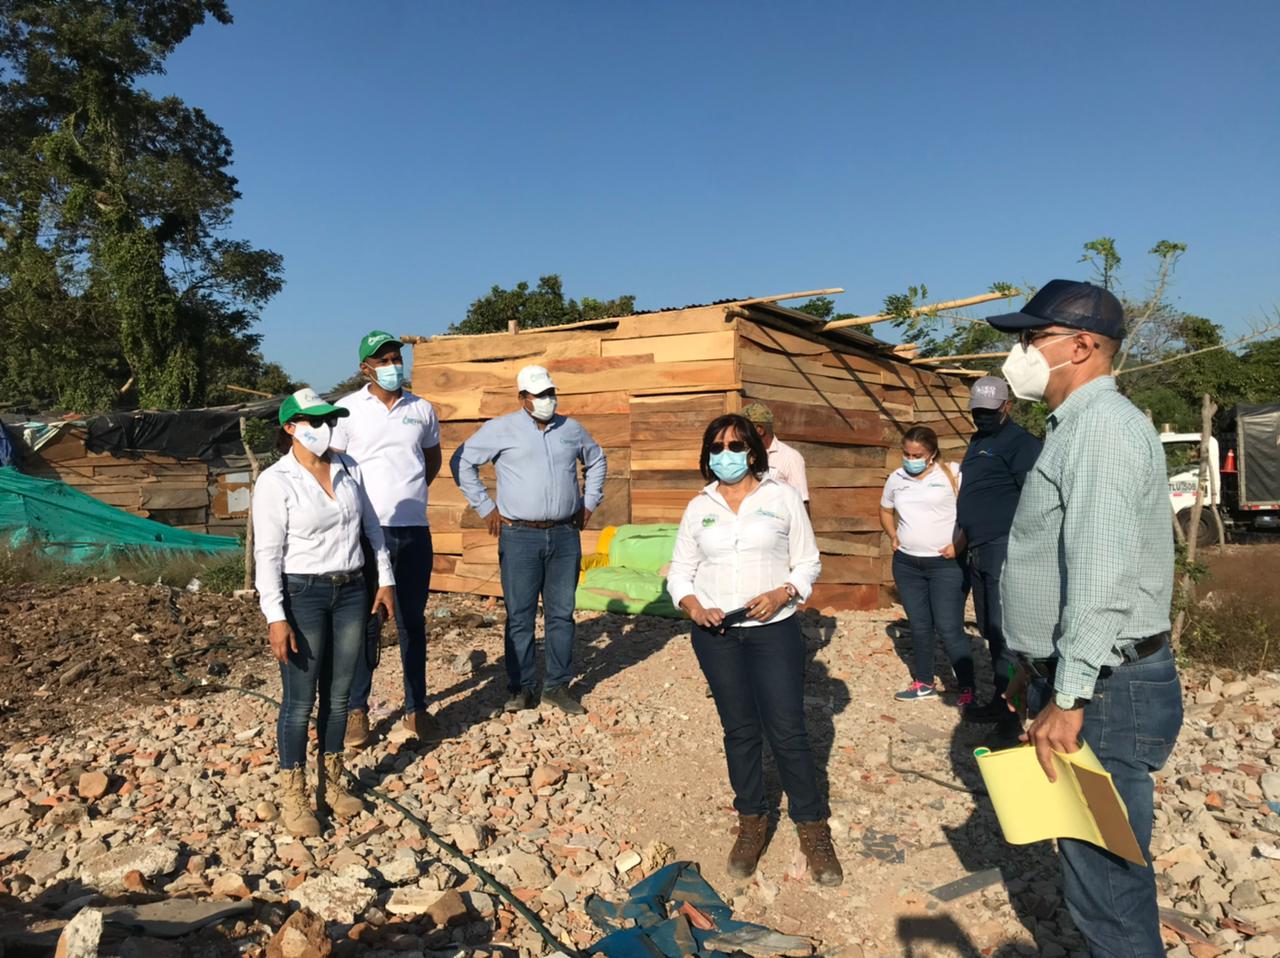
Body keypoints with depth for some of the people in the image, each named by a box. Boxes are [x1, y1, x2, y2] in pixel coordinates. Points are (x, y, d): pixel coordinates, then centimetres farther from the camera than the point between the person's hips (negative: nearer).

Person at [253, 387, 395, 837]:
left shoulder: (348, 469, 4)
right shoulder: (275, 481, -11)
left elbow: (371, 527, 13)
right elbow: (267, 554, -13)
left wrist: (385, 580, 11)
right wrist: (275, 618, -17)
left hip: (351, 591, 5)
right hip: (303, 595, -5)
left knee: (339, 693, 14)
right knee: (300, 700, 2)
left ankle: (332, 783, 30)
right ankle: (294, 796, 17)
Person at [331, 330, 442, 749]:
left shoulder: (421, 409, 8)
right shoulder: (348, 409, -1)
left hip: (415, 530, 3)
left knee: (413, 623, 10)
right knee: (365, 624, 4)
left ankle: (416, 709, 20)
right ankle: (357, 710, 17)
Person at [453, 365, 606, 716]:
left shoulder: (571, 428, 11)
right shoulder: (500, 429, 0)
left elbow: (596, 460, 27)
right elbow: (462, 463, 4)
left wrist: (589, 503, 17)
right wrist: (485, 508, 1)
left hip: (565, 535, 3)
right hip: (520, 536, -3)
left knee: (561, 613, 7)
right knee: (520, 617, 1)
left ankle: (558, 686, 17)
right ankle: (522, 688, 12)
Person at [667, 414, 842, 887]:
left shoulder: (782, 497, 1)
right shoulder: (699, 508, 7)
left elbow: (808, 562, 3)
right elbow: (679, 572, 9)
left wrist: (782, 594, -15)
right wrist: (693, 606, -10)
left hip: (774, 629, -2)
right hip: (716, 633, 3)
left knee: (787, 732, -3)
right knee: (740, 732, 11)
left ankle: (814, 831, 12)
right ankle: (751, 824, 26)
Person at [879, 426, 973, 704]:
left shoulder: (952, 475, -8)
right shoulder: (896, 478, 7)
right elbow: (885, 510, 23)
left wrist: (959, 544, -15)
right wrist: (893, 536, 9)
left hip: (945, 563, -5)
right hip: (906, 564, 5)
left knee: (949, 629, -6)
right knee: (919, 626, 14)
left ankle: (967, 689, 5)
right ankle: (924, 683, 26)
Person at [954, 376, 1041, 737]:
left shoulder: (1019, 442, -8)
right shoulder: (978, 441, 19)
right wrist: (965, 534, 26)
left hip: (1004, 547, -9)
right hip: (978, 550, 9)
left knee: (1004, 630, -8)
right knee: (989, 629, 14)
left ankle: (1012, 709, -2)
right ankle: (1000, 700, 25)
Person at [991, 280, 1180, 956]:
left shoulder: (1103, 425, -17)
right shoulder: (1073, 427, 17)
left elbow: (1100, 577, -25)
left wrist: (1069, 698, -25)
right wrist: (1038, 670, 25)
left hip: (1106, 691, -10)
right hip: (1075, 680, 10)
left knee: (1103, 881, -3)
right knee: (1090, 860, 20)